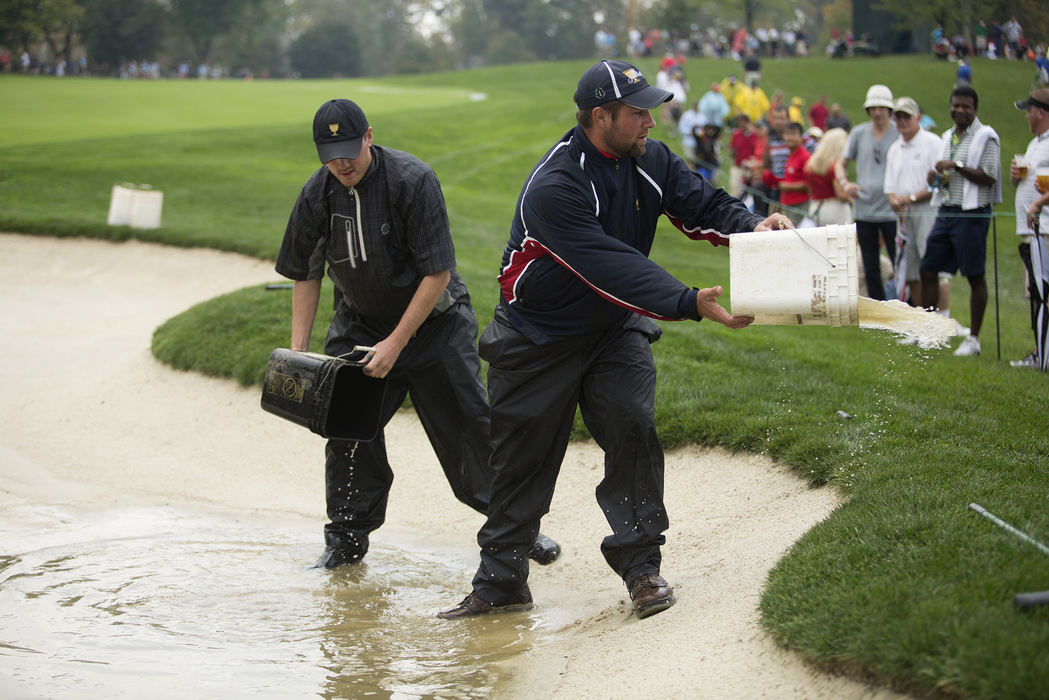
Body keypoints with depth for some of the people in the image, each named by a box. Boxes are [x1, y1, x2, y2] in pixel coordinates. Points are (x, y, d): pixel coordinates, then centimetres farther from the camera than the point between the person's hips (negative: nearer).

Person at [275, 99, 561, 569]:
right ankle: (347, 538, 12)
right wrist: (298, 350, -3)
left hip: (433, 321, -4)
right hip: (359, 322, 4)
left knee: (468, 421, -4)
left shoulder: (414, 181, -24)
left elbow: (437, 273, -23)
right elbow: (306, 273, 4)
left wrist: (396, 344, -24)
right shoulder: (317, 195, -9)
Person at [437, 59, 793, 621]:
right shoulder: (554, 186, -30)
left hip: (616, 328, 5)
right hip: (538, 337, -4)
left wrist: (750, 225, -31)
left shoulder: (649, 160, -7)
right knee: (522, 457, 4)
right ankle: (501, 583, 17)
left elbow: (701, 204, -8)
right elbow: (611, 269, -37)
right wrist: (690, 304, -44)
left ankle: (641, 566, -2)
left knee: (633, 429, -13)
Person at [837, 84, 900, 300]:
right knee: (870, 268, 7)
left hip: (890, 210, -3)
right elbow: (841, 164, 15)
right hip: (864, 209, 4)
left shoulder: (900, 134, -1)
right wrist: (845, 183, -6)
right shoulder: (859, 133, 9)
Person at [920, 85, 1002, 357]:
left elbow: (989, 178, -15)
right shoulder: (948, 136, 17)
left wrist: (957, 166, -20)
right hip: (946, 212, 8)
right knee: (928, 270, 7)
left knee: (975, 276, -2)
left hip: (972, 214, -8)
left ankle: (973, 339, 4)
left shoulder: (985, 137, -7)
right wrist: (935, 175, 3)